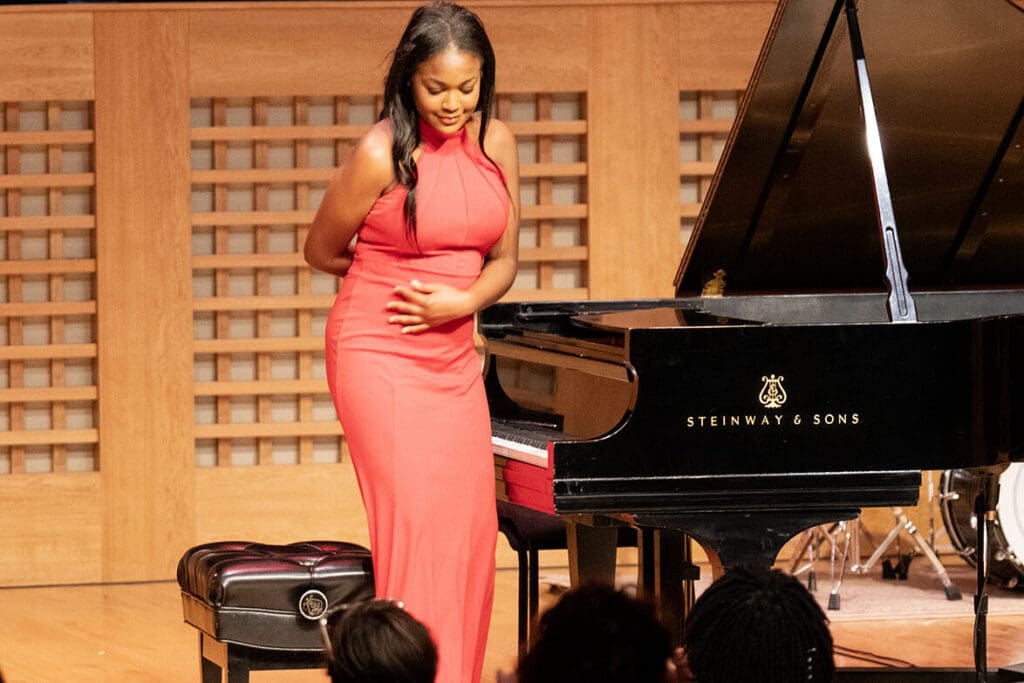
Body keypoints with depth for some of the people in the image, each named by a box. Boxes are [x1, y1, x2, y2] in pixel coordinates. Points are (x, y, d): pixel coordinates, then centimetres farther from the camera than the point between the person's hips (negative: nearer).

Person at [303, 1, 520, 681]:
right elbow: (322, 250, -1)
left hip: (454, 358, 6)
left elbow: (503, 260, 10)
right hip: (380, 356, -6)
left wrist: (460, 301, -9)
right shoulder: (382, 154, -13)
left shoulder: (495, 143, 4)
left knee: (469, 531, 3)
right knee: (416, 525, -15)